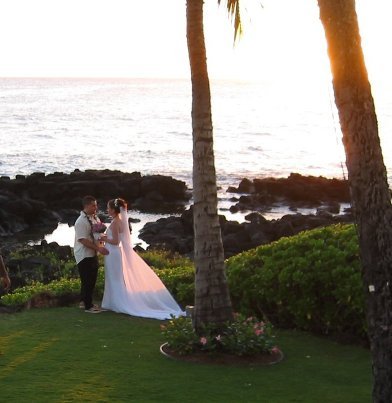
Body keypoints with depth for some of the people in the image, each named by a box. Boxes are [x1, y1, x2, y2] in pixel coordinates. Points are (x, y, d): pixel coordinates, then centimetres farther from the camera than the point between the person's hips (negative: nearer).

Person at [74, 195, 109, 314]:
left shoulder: (94, 218, 5)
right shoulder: (81, 222, -21)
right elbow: (83, 240, -25)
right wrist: (98, 248, -26)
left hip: (93, 254, 9)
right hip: (84, 255, -8)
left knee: (92, 279, 18)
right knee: (87, 280, 0)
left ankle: (85, 301, 34)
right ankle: (88, 306, 12)